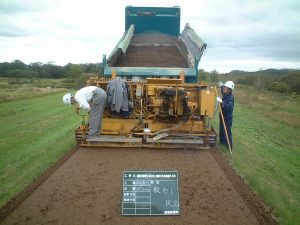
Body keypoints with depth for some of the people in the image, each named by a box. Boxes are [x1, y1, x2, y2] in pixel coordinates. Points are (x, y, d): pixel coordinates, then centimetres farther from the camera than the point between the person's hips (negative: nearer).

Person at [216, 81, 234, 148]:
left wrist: (221, 102, -49)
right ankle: (222, 141, 41)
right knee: (221, 130, 23)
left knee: (227, 131, -1)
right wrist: (221, 86, 19)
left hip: (227, 117, -9)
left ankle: (229, 145, 11)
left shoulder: (230, 97, -25)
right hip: (223, 116, 9)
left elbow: (229, 107, -40)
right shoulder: (225, 94, 2)